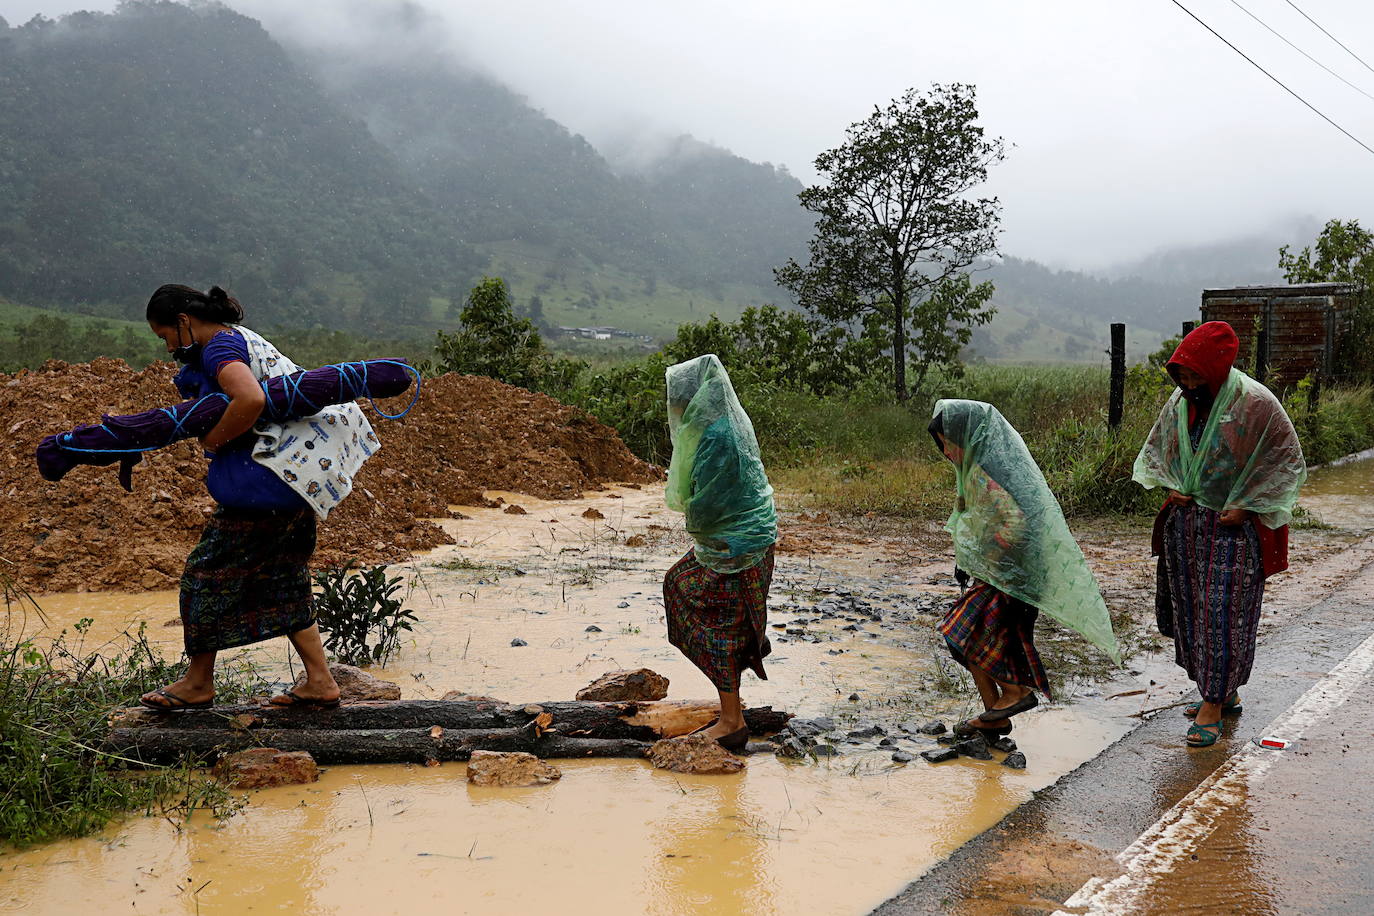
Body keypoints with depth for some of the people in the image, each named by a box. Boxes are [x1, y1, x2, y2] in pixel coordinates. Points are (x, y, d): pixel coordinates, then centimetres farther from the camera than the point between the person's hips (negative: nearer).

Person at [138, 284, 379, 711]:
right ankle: (320, 681, 15)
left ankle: (198, 683, 15)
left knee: (209, 569, 3)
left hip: (270, 475, -10)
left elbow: (251, 400, -32)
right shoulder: (240, 337, 17)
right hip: (300, 471, 10)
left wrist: (212, 441, -17)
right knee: (282, 577, 15)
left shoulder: (219, 347, -14)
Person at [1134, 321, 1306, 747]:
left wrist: (1246, 507, -13)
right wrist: (1169, 486, -1)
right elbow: (1154, 449, 17)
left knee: (1223, 612, -6)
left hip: (1233, 526, -6)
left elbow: (1288, 461, -7)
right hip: (1185, 524, 6)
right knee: (1189, 609, 10)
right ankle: (1225, 692, 24)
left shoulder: (1255, 403, -14)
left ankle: (1214, 704, 2)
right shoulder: (1179, 402, 3)